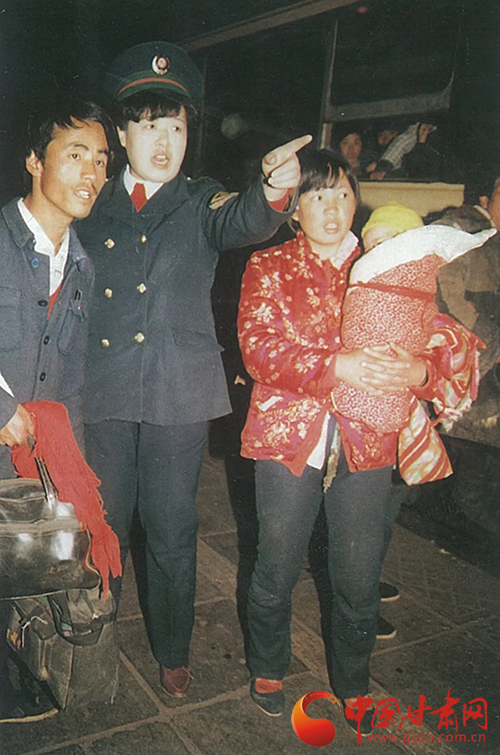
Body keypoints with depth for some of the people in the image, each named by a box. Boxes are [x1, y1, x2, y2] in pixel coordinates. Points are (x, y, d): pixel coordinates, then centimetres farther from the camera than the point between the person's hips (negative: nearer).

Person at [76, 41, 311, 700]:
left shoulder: (201, 204, 5)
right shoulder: (94, 209, 10)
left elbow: (241, 223, -18)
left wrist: (276, 189, -41)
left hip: (178, 396, -1)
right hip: (104, 395, 2)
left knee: (172, 532, 6)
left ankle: (173, 652, 28)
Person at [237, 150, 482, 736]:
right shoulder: (269, 268, 5)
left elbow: (448, 339, 5)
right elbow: (259, 348, -10)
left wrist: (419, 369, -19)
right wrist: (338, 366, -24)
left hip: (366, 445, 2)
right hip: (289, 439, -1)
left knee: (360, 581, 10)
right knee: (277, 570, 13)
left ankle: (352, 686, 38)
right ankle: (267, 670, 41)